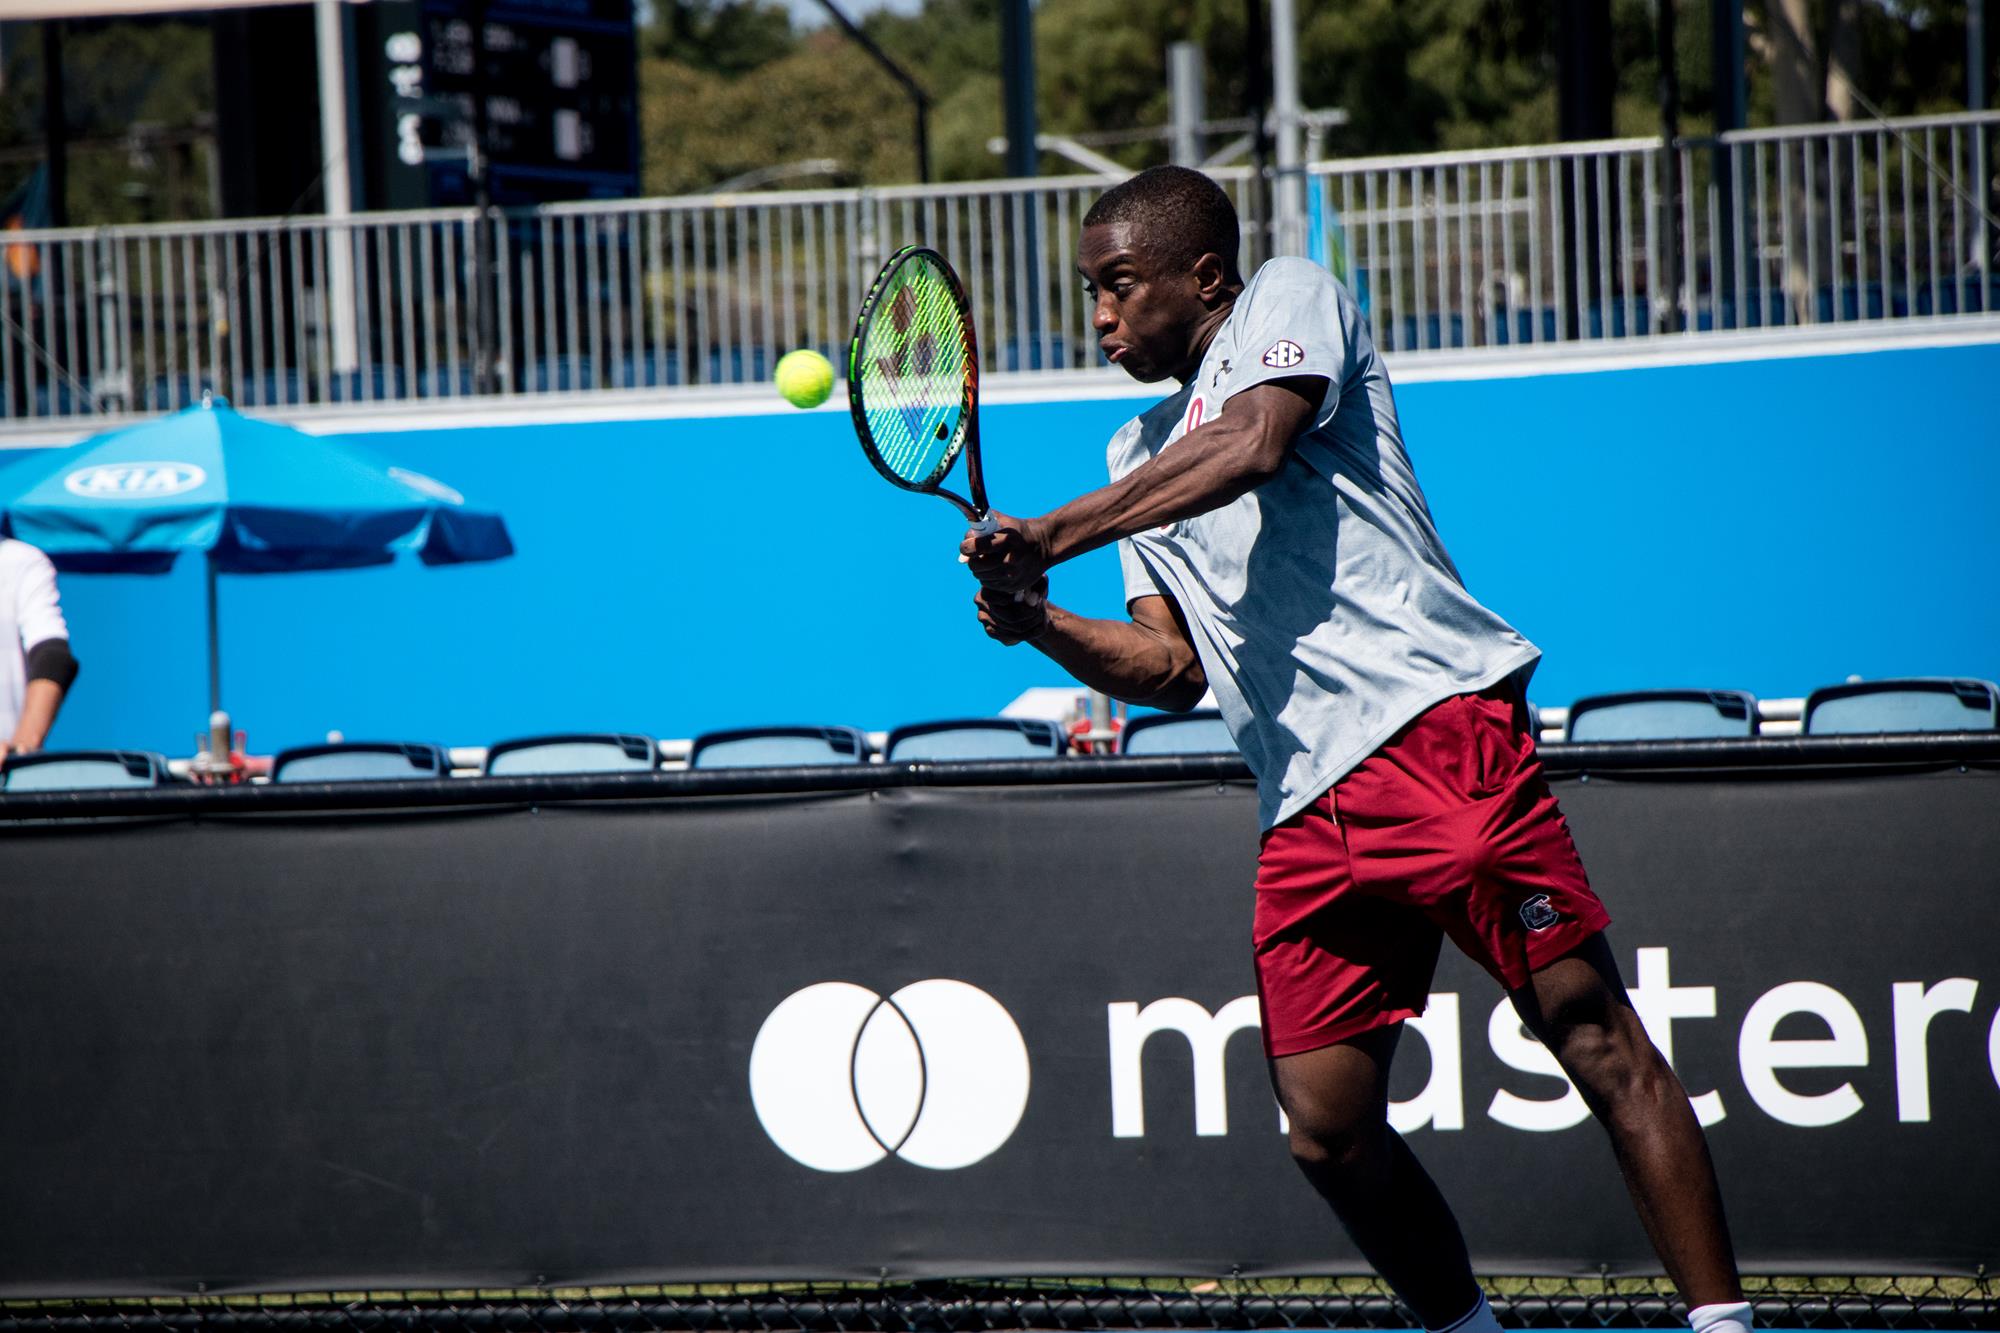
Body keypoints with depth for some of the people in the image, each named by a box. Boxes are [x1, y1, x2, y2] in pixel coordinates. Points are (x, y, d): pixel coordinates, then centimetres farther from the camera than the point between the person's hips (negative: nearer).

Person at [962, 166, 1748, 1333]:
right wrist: (1043, 624, 4)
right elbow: (1178, 668, 22)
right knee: (1330, 1127, -2)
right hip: (1307, 804, 7)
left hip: (1435, 722, -7)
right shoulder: (1142, 455, 28)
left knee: (1594, 1037, -13)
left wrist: (1054, 535, -12)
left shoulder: (1292, 299, 8)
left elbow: (1250, 447, -12)